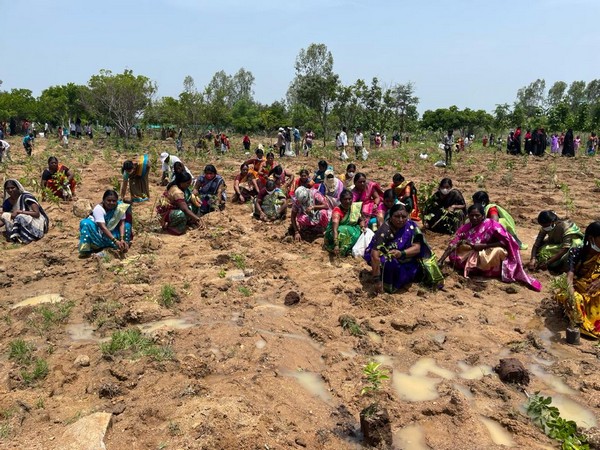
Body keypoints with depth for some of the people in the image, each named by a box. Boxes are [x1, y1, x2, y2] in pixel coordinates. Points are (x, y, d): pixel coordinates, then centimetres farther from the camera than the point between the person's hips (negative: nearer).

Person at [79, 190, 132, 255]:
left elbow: (121, 224, -19)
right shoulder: (98, 208, -25)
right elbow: (103, 227, -35)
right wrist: (115, 241, -45)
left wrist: (122, 239, -36)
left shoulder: (120, 207, -14)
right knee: (86, 223, -30)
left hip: (111, 233, 3)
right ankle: (85, 251, -29)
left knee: (127, 225, -14)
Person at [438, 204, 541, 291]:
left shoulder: (491, 225, -14)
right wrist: (440, 261, -23)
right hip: (472, 255, 5)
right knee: (453, 254, -17)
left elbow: (506, 242, -17)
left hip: (489, 254, -5)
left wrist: (483, 246, -23)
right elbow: (453, 244, -11)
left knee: (498, 251, -36)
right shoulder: (466, 227, -5)